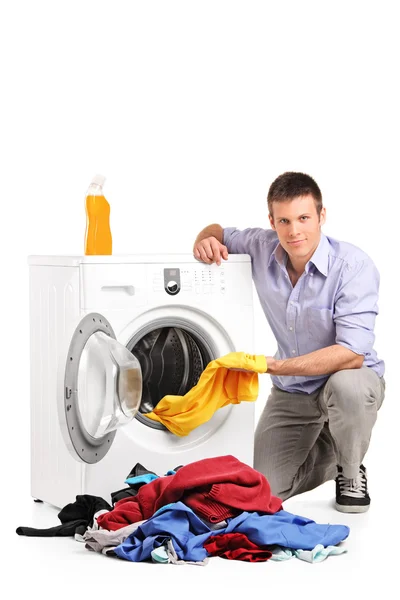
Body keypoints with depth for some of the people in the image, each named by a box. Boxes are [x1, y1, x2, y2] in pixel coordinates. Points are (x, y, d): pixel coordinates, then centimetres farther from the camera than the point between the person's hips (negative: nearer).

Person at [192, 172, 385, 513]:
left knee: (347, 385, -41)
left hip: (349, 379, -4)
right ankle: (324, 454, 26)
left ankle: (351, 471, -8)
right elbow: (219, 232, 11)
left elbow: (352, 354, -34)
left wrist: (271, 365, -41)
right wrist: (207, 240, -16)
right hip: (291, 393, 4)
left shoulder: (354, 266, -26)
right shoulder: (264, 248, -11)